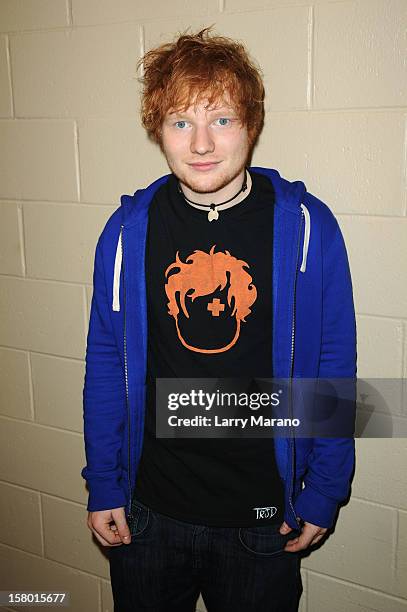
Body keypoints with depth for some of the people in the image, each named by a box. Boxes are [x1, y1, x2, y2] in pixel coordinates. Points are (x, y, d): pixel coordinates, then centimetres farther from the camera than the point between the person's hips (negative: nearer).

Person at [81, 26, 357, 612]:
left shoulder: (305, 227, -11)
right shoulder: (128, 230, -7)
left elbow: (333, 368, -5)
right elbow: (106, 364, 0)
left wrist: (323, 493, -3)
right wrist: (104, 487, 2)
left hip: (262, 518, -1)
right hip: (146, 510, 2)